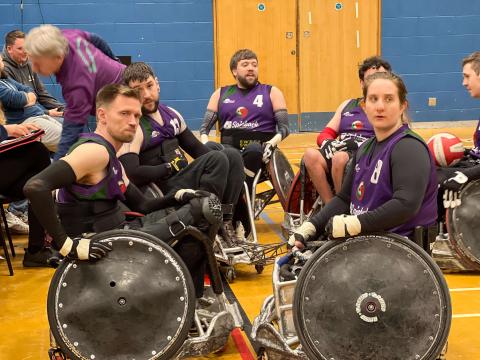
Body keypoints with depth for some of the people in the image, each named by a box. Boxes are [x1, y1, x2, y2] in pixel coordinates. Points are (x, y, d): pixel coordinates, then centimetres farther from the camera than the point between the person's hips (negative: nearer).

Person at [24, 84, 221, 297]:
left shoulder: (111, 160, 15)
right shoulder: (95, 151, -18)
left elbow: (141, 206, 22)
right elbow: (35, 187, -30)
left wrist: (178, 197, 5)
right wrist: (67, 244, -30)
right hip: (103, 250, -10)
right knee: (202, 210, -9)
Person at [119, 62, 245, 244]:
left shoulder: (170, 114, 13)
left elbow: (195, 147, 20)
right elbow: (131, 174, -24)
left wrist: (230, 176, 6)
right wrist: (170, 167, -13)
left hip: (186, 180, 8)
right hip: (165, 191, -8)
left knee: (231, 156, -5)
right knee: (218, 159, -21)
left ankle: (225, 221, -10)